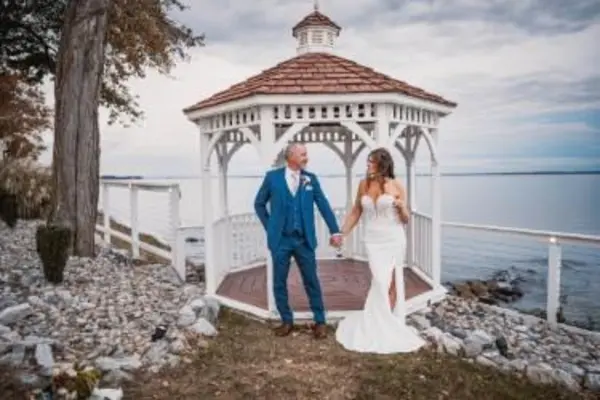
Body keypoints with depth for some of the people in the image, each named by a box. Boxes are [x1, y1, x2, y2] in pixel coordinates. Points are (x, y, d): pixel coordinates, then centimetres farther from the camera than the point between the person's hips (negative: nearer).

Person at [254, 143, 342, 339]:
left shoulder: (311, 178, 2)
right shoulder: (272, 176, -2)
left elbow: (323, 205, 3)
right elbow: (259, 204, 8)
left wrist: (335, 231, -1)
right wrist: (269, 227, 4)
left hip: (304, 240, 1)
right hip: (280, 239, 0)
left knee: (312, 281, 7)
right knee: (279, 282, 8)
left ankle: (320, 321, 21)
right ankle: (287, 320, 25)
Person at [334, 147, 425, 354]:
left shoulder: (396, 186, -4)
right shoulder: (364, 184, 3)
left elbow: (405, 220, 2)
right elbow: (355, 212, 12)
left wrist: (401, 207, -19)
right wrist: (341, 233, 7)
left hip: (394, 240, -1)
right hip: (373, 241, 1)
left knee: (391, 283, 2)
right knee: (381, 282, -6)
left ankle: (387, 324, 20)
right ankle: (380, 326, 14)